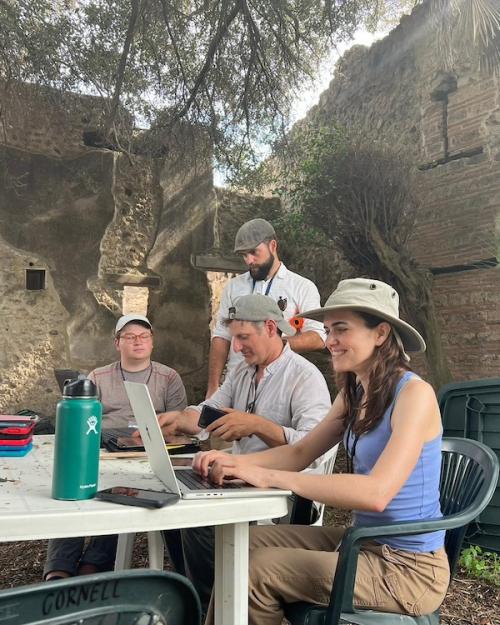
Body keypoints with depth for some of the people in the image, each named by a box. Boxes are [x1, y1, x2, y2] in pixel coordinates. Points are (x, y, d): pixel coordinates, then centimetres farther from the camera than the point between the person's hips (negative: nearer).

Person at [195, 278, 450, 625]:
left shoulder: (414, 393, -21)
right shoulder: (353, 393, 5)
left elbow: (376, 493, -32)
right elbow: (301, 453, 7)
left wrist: (266, 475, -32)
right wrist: (235, 461, -11)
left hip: (408, 566, -7)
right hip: (364, 542, 7)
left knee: (259, 569, -11)